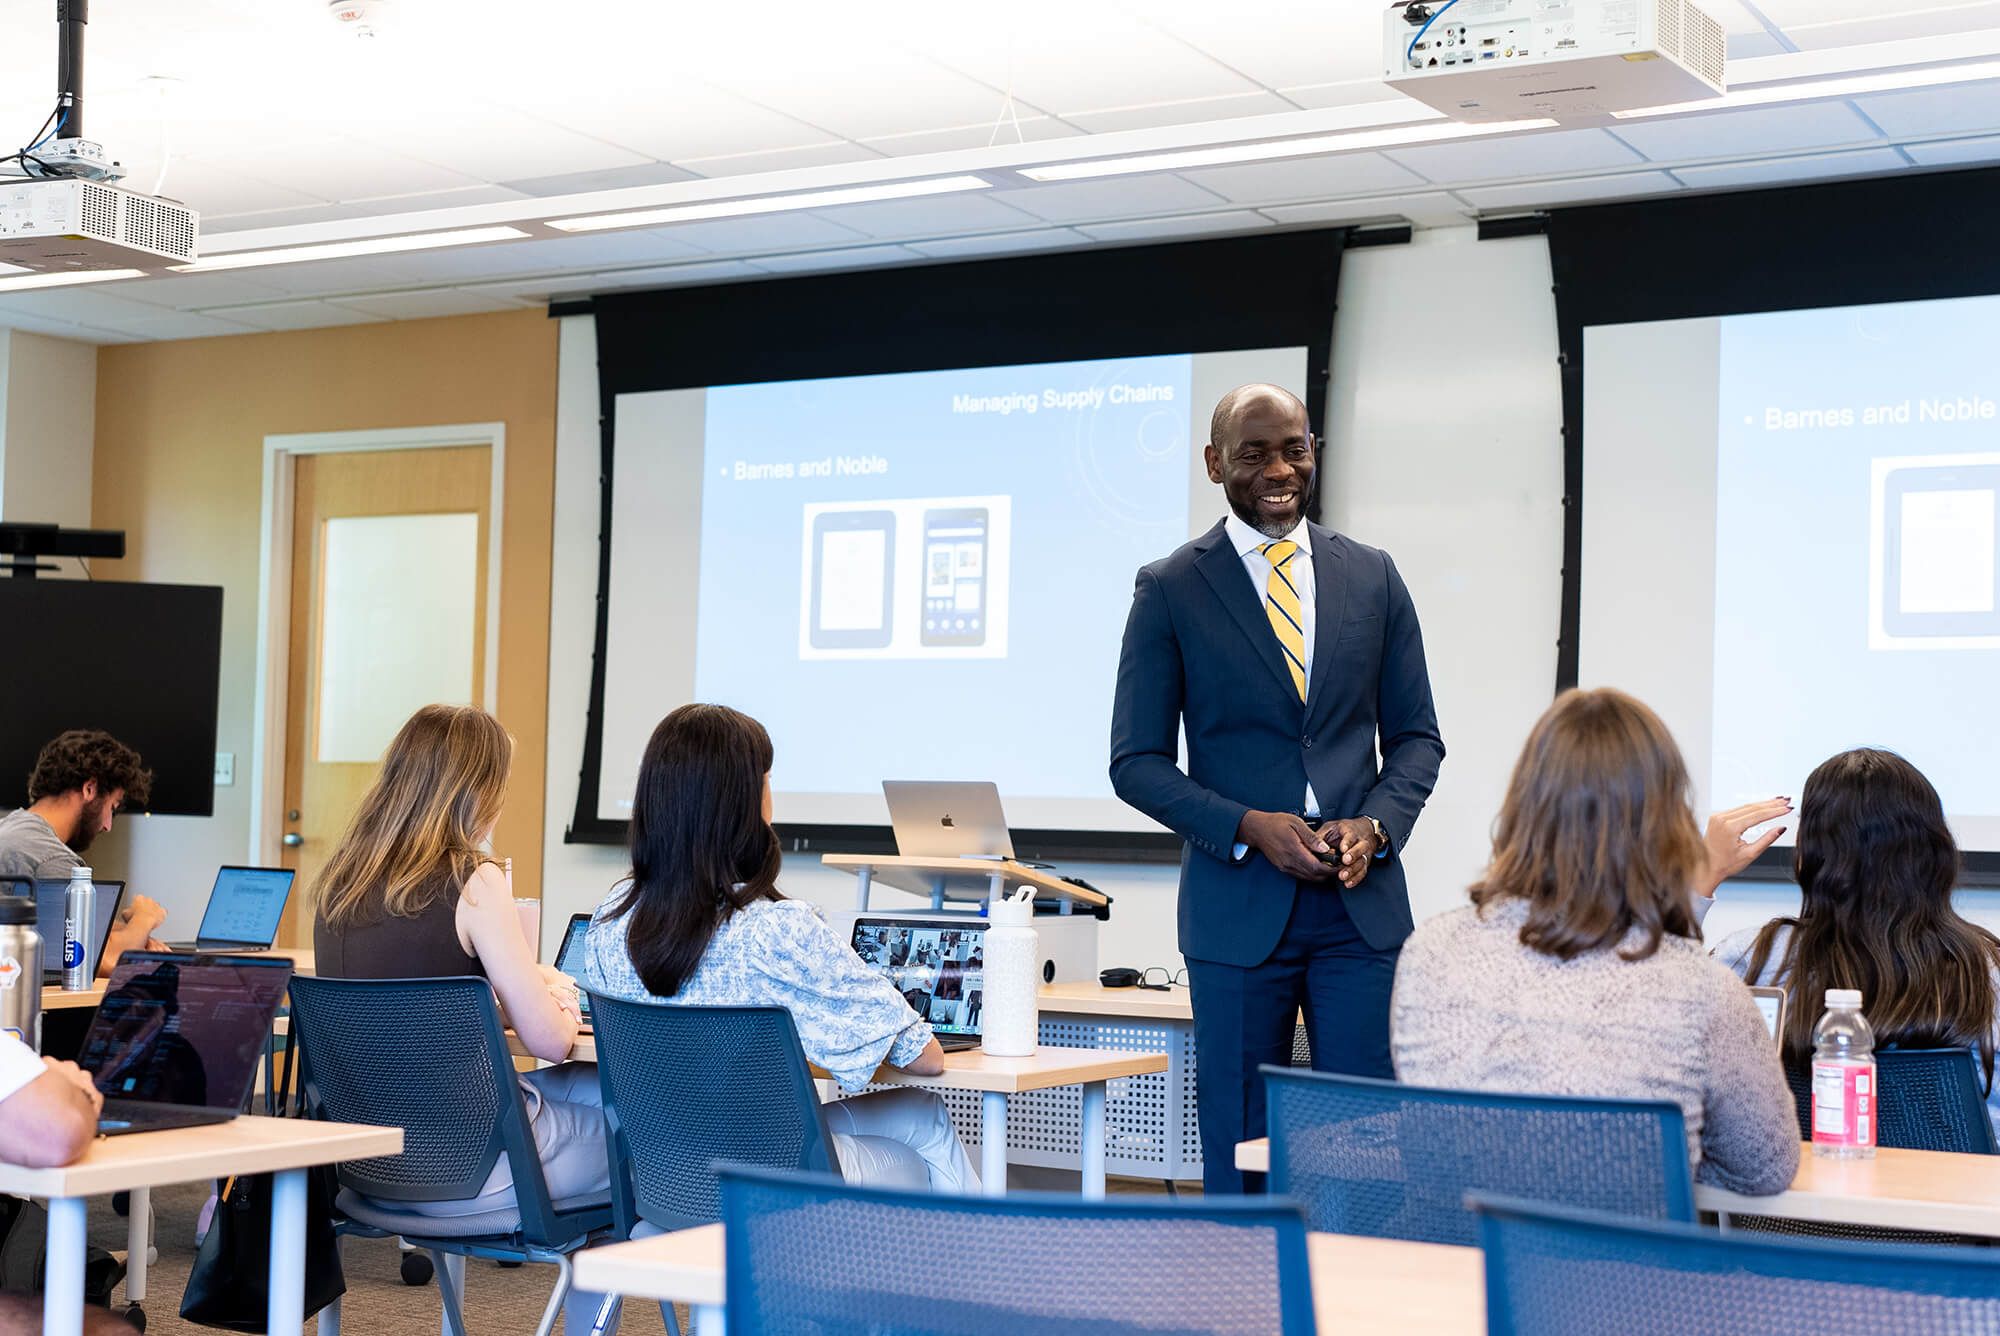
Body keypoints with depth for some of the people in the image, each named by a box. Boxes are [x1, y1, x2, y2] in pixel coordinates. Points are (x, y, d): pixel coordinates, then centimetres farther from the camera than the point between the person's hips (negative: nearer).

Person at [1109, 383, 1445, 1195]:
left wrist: (1375, 825, -8)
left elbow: (1415, 736, 12)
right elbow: (1137, 761, 0)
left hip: (1362, 901, 2)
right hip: (1239, 905, -2)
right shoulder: (1169, 590, 1)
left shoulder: (1372, 578, 9)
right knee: (1241, 1154, 5)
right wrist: (1250, 827, -14)